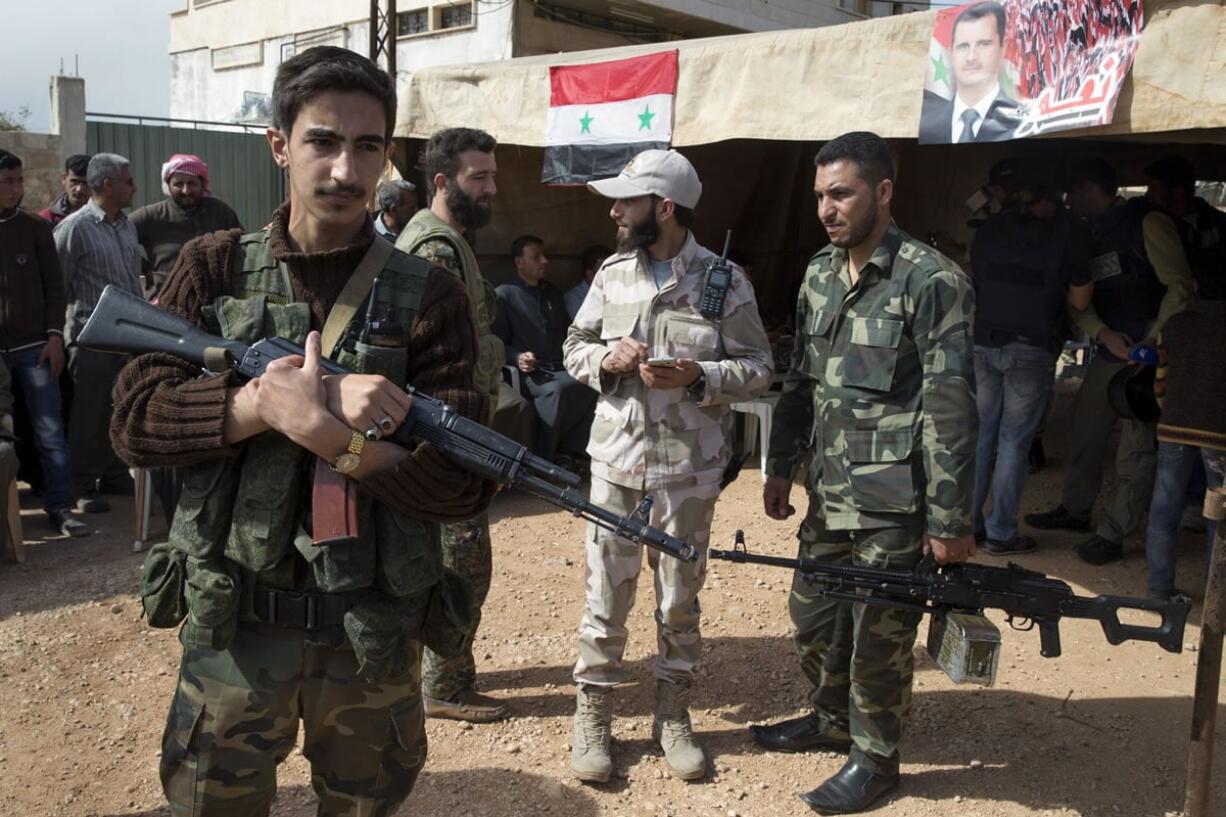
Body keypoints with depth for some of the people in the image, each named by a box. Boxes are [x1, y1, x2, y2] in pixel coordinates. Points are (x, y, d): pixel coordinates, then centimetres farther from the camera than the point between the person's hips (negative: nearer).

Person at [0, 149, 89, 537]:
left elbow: (53, 285, 6)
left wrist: (54, 336, -3)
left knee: (50, 430, 0)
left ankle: (59, 505, 7)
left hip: (33, 345, 0)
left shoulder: (35, 228, 4)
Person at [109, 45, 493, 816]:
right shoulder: (214, 268, -1)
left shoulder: (428, 295, -7)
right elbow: (135, 416, -9)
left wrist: (330, 434, -28)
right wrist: (265, 401, -24)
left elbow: (464, 484, -13)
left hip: (375, 636, -1)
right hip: (232, 629, 1)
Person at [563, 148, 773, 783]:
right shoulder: (612, 273, 5)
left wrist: (698, 377, -19)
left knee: (679, 598, 11)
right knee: (605, 595, 8)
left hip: (689, 467, -2)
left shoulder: (723, 280, -5)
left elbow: (758, 368, -3)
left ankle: (673, 715, 29)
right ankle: (592, 715, 23)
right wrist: (606, 360, -10)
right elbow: (575, 349, 12)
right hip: (616, 460, 2)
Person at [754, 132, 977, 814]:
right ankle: (832, 721, 43)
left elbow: (951, 408, -16)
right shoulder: (819, 276, 8)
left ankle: (875, 759, 26)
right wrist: (782, 466, 17)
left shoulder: (933, 282, -14)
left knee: (879, 637, 6)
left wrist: (950, 519, -16)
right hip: (829, 495, 7)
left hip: (894, 504, -7)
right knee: (814, 617, 19)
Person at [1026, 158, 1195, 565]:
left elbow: (1180, 288, -14)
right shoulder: (1091, 233, 13)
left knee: (1136, 447, -3)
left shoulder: (1147, 223, -10)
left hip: (1149, 353, -8)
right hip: (1110, 350, 8)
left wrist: (1154, 341, -20)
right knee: (1085, 428, 14)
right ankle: (1074, 509, 30)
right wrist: (1104, 334, -12)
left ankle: (1112, 535, 2)